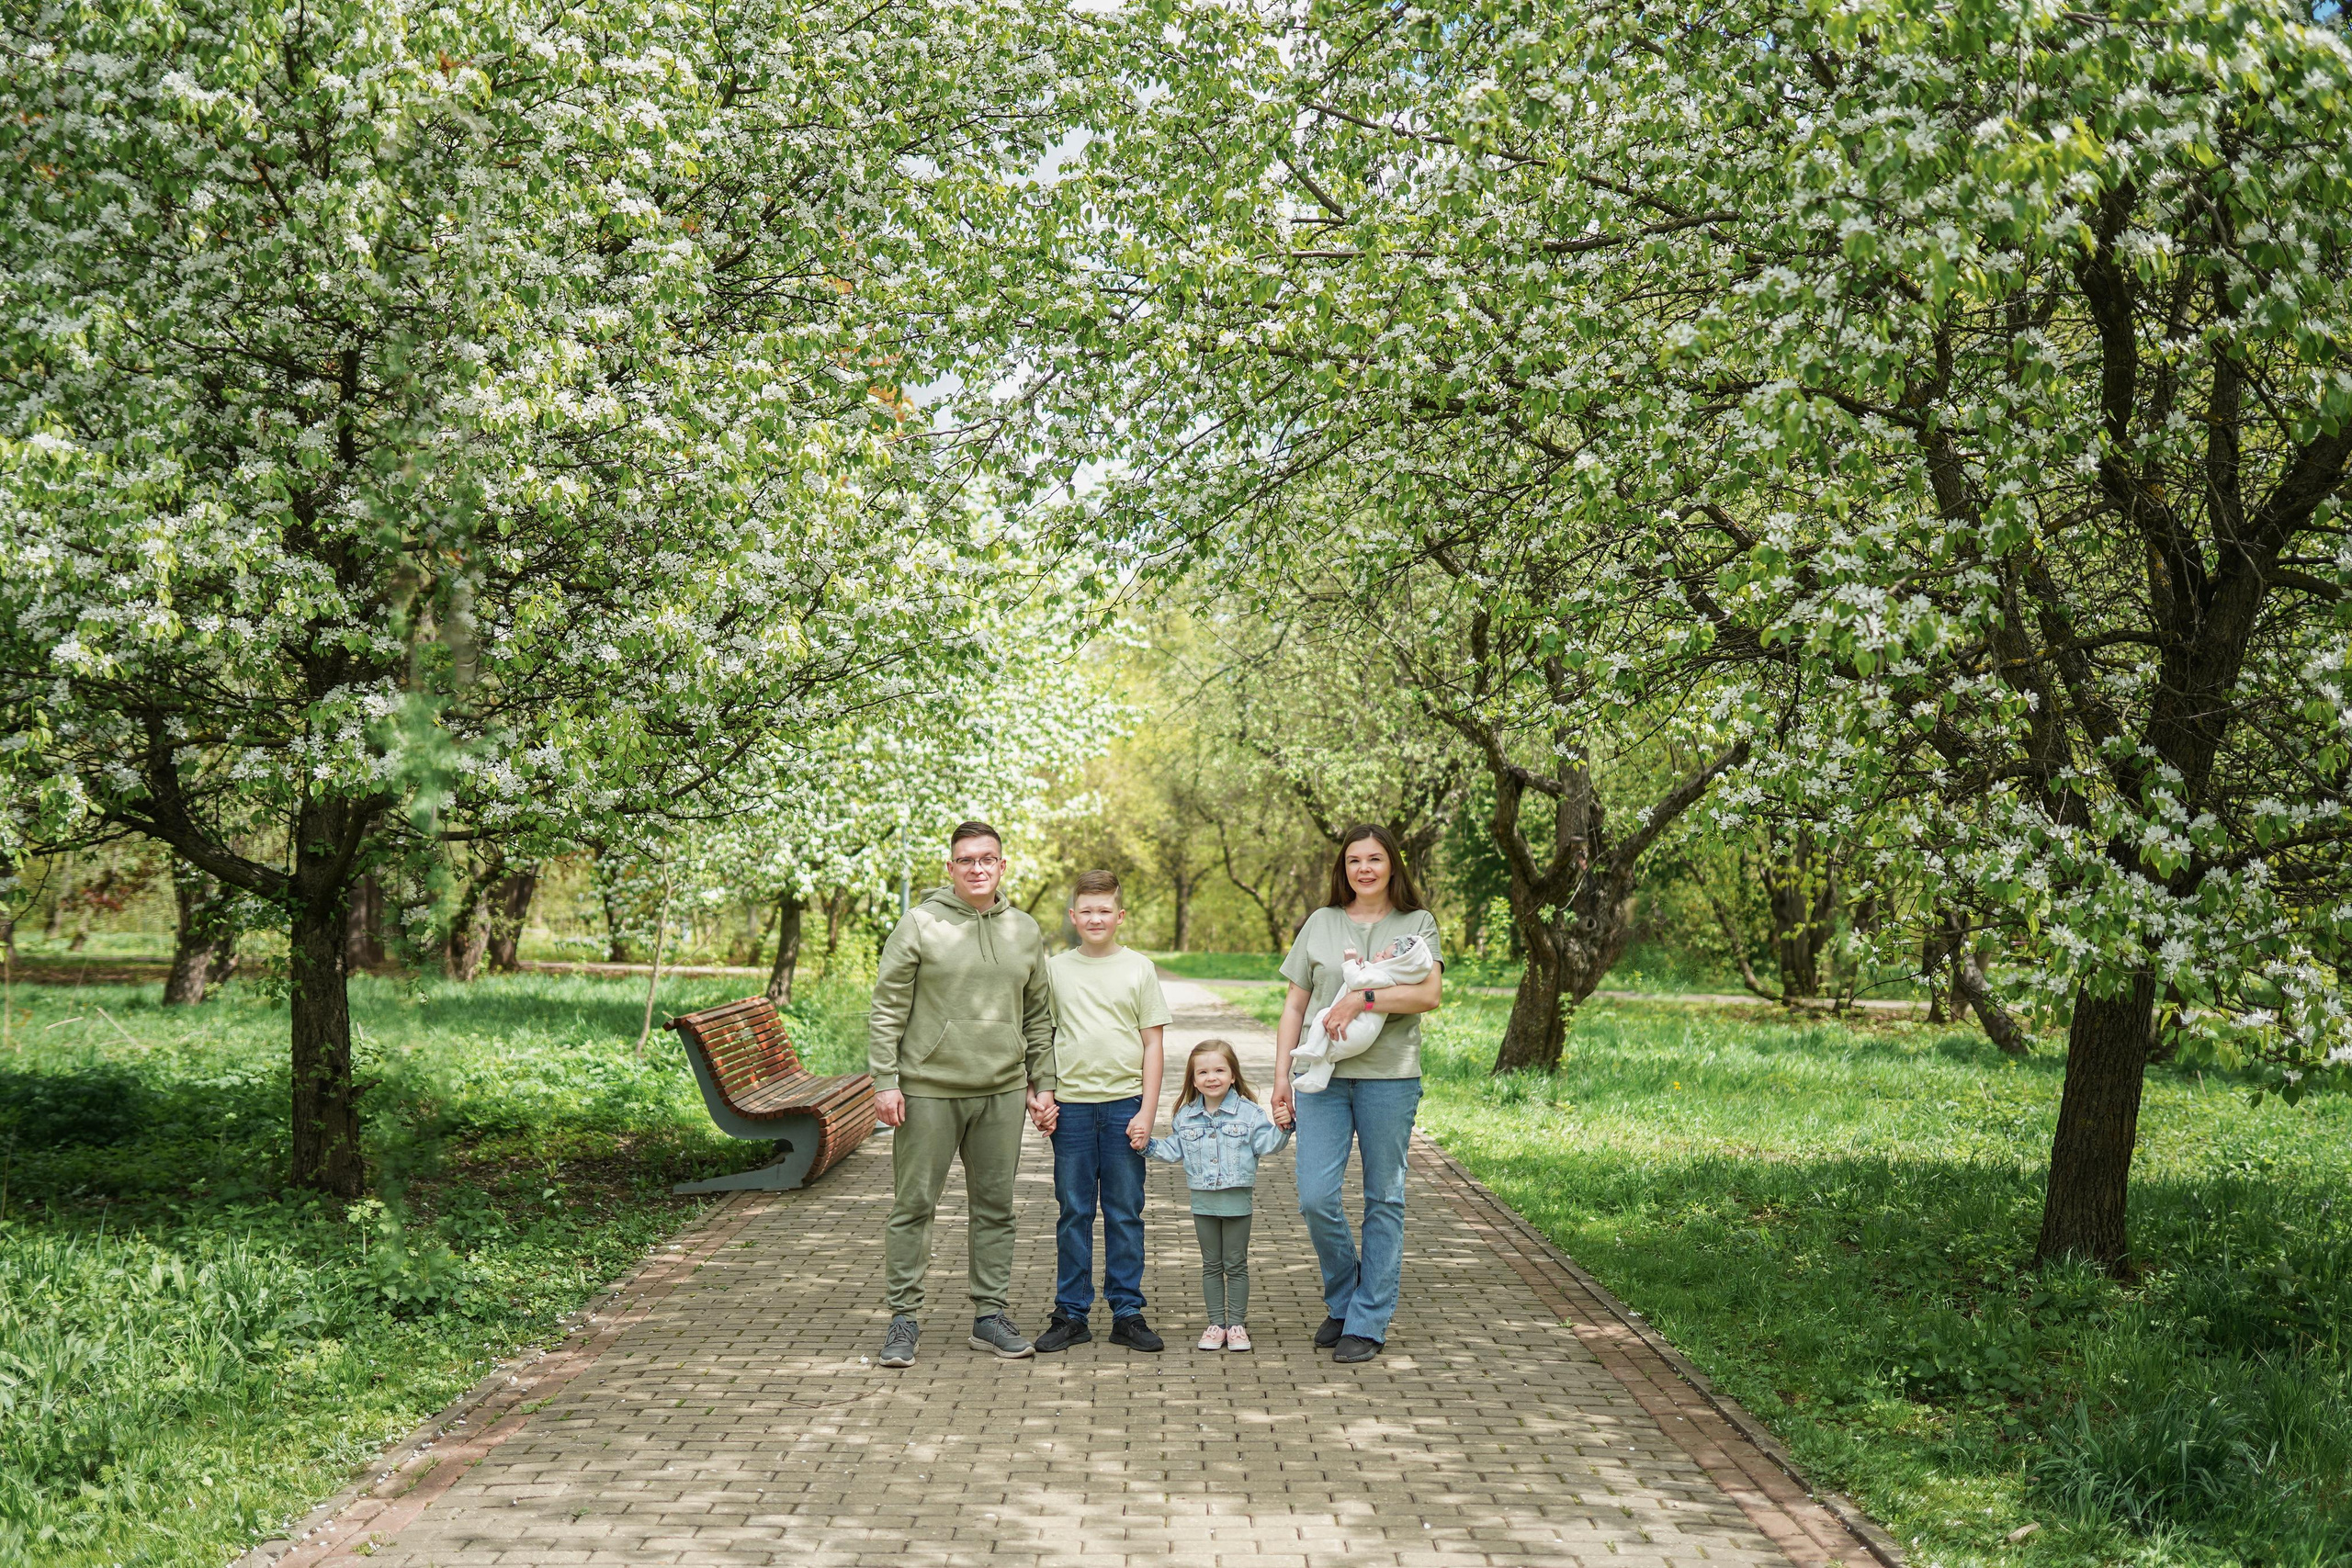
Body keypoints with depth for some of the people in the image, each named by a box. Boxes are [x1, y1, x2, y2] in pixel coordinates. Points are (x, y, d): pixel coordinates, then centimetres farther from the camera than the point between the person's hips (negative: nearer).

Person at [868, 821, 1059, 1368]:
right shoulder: (919, 924, -3)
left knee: (995, 1208, 9)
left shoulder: (1026, 932, 10)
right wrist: (885, 1082, -11)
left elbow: (1038, 1016, 16)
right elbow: (888, 1010, -4)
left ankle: (989, 1314, 19)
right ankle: (904, 1318, 10)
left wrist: (1042, 1085, 10)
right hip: (928, 1089, -4)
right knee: (913, 1205, 1)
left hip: (1002, 1094, 4)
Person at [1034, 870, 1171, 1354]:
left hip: (1125, 1104, 0)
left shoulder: (1138, 968, 5)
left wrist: (1147, 1110, -3)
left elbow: (1152, 1043, 4)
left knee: (1125, 1213, 4)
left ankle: (1127, 1313, 11)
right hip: (1071, 1105, 1)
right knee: (1073, 1213, 4)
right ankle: (1071, 1314, 12)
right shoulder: (1055, 969, 7)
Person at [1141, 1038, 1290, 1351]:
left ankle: (1237, 1325, 14)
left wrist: (1281, 1129, -24)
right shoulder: (1185, 1116, 4)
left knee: (1236, 1265, 5)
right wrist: (1147, 1146, 0)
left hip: (1237, 1200, -3)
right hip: (1203, 1201, 3)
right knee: (1211, 1265, 10)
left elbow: (1265, 1144, -7)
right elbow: (1174, 1150, 12)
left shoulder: (1248, 1112, -5)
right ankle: (1216, 1324, 17)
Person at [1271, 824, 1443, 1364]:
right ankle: (1342, 1302, 16)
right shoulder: (1320, 923, 11)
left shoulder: (1417, 923, 6)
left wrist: (1362, 999, -17)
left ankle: (1369, 1322, 11)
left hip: (1389, 1077, -1)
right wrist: (1281, 1076, 5)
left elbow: (1429, 994, -9)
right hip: (1322, 1077, 2)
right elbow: (1294, 1006, 12)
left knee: (1384, 1200, 2)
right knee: (1315, 1197, -6)